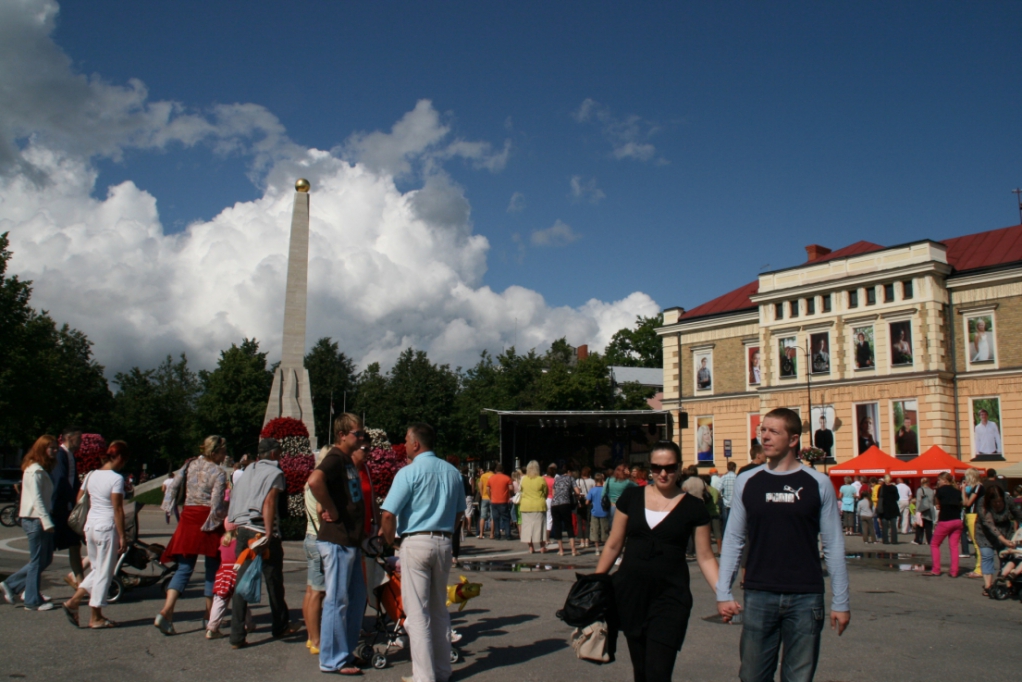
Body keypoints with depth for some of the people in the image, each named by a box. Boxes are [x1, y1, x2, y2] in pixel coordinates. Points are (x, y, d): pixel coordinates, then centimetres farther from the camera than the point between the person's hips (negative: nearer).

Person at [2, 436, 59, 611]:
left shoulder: (42, 470, 15)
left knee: (45, 559, 14)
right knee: (38, 561, -1)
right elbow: (37, 498, -22)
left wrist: (47, 520, 15)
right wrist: (47, 522, -25)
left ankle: (11, 585, 23)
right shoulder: (35, 471, -15)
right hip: (35, 520, -10)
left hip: (39, 519, 10)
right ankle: (33, 601, 9)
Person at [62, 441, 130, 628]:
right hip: (107, 527, -7)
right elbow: (117, 510, -15)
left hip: (91, 525, 7)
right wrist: (122, 536, -11)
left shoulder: (91, 475, 7)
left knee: (97, 569, 21)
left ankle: (73, 601, 11)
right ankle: (96, 618, 11)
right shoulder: (116, 478, -14)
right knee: (104, 572, 4)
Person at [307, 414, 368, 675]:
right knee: (337, 600, -1)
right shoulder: (334, 458, -15)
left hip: (351, 539, 10)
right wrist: (331, 511, -25)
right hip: (336, 540, -10)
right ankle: (333, 660, 9)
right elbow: (314, 480, -36)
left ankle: (348, 652, 27)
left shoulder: (348, 460, 15)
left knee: (357, 597, 16)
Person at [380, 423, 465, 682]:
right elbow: (459, 513, 14)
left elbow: (389, 514, -14)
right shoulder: (452, 472, 8)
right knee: (439, 610, 16)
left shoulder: (409, 473, -10)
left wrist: (390, 540, 2)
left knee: (417, 613, 1)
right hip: (444, 543, 6)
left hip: (416, 543, -6)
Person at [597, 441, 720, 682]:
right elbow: (613, 545, 9)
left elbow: (705, 557, 1)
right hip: (630, 591, 2)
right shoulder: (631, 497, 3)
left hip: (670, 595, -2)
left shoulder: (693, 507, -1)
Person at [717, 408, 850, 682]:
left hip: (806, 597, -1)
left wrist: (840, 601, 1)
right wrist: (723, 592, 0)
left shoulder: (818, 483, -1)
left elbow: (834, 546, 2)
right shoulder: (746, 482, 3)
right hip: (759, 595, 1)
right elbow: (733, 541, 5)